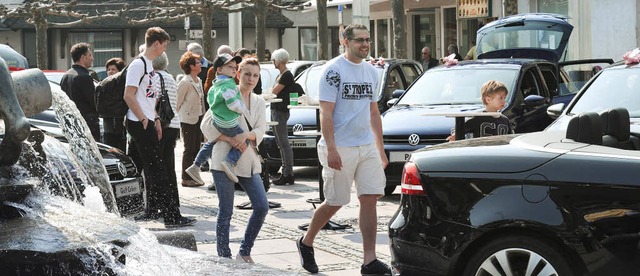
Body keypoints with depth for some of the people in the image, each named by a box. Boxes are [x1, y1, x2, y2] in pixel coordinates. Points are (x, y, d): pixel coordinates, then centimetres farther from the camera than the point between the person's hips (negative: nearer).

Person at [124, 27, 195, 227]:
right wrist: (144, 120, -17)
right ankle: (171, 216, -11)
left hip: (148, 123, 10)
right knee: (157, 171, -10)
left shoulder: (149, 64, 18)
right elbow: (128, 96, -20)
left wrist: (156, 120, 17)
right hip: (139, 124, -10)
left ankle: (151, 210, 21)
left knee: (153, 169, 14)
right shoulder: (138, 64, -13)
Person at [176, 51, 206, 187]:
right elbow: (178, 102, -11)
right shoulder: (185, 82, -14)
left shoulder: (199, 81, 12)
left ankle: (193, 175, 17)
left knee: (196, 148, 10)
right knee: (189, 149, -4)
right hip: (188, 120, -8)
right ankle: (186, 178, 0)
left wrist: (203, 115, 11)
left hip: (198, 118, 8)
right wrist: (178, 118, -8)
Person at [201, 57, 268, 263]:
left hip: (249, 161, 5)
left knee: (262, 207, -3)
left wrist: (246, 135, -18)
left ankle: (245, 252, 11)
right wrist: (231, 141, -16)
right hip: (225, 159, -5)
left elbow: (261, 130, 3)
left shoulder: (259, 102, 15)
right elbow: (207, 125, -6)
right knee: (226, 212, -2)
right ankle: (224, 257, 8)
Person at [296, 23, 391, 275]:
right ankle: (306, 242, 25)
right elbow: (326, 113, -13)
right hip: (340, 148, -6)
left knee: (369, 199, -2)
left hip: (367, 146, 6)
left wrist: (380, 149, 16)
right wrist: (331, 149, -22)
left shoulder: (371, 72, 13)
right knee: (334, 203, 2)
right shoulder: (334, 70, -8)